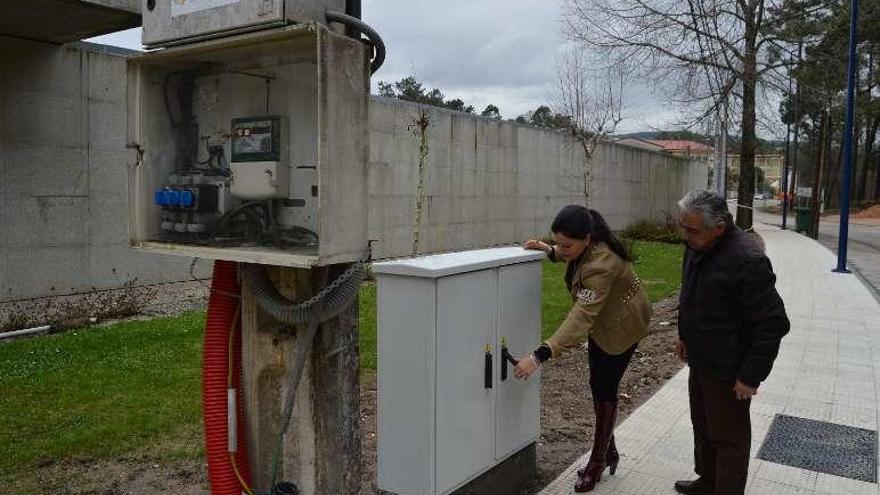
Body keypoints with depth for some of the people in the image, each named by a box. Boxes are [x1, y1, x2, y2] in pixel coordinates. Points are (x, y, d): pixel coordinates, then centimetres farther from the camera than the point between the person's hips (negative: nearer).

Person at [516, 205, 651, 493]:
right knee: (597, 386, 13)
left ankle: (598, 461, 15)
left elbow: (581, 318, -49)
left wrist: (539, 356, -56)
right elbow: (569, 255, 13)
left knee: (605, 390, -1)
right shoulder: (587, 247, -15)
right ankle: (608, 452, 28)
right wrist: (548, 250, -10)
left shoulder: (601, 266, -40)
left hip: (622, 326, -8)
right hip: (602, 322, 8)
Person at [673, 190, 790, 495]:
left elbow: (773, 323, -24)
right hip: (700, 362, 9)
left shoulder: (746, 260, -28)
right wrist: (685, 336, 19)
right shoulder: (697, 246, 0)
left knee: (728, 438, 6)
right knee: (703, 427, 24)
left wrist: (751, 376, -20)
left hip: (728, 371, -9)